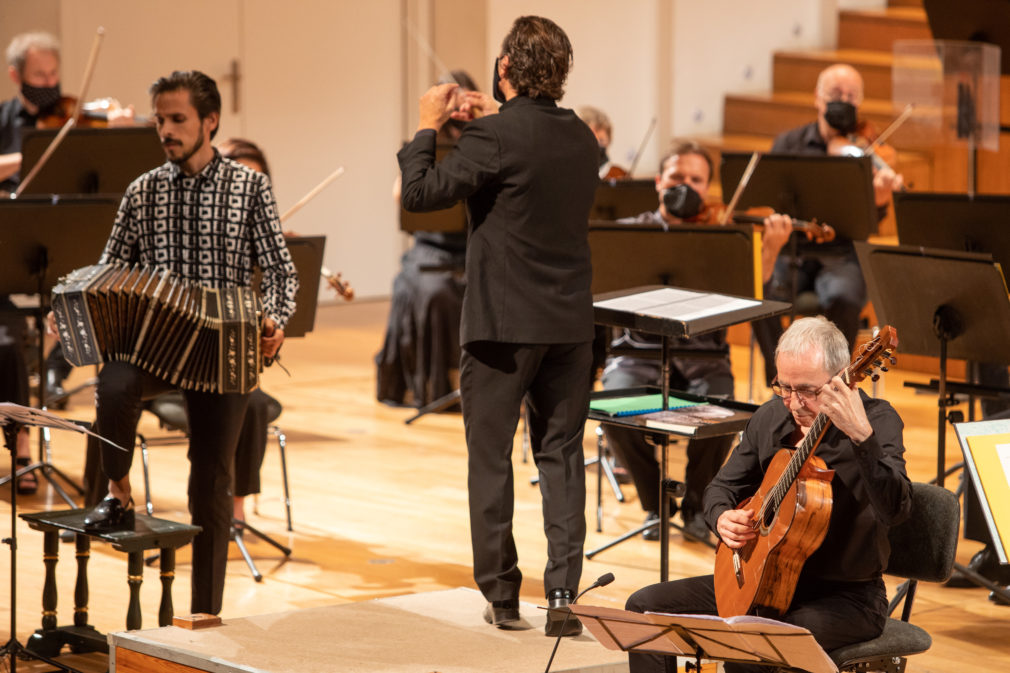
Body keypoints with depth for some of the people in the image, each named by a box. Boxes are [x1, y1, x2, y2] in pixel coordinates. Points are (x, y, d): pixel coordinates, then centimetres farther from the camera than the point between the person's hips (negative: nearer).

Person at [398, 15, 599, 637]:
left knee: (491, 457, 7)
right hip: (571, 322, 5)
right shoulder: (581, 137, 6)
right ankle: (563, 594, 1)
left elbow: (420, 193, -15)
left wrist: (429, 128, -1)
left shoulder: (496, 137, -15)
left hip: (504, 323, -5)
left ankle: (501, 594, 11)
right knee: (562, 456, 8)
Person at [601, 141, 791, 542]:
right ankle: (655, 504, -3)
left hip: (702, 355, 0)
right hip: (639, 352, 0)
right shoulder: (630, 233, 11)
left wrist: (771, 249, -23)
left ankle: (697, 505, -1)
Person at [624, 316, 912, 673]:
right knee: (646, 606, 0)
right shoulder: (771, 417, 4)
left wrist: (862, 435, -47)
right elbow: (724, 485, 17)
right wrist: (722, 517, -7)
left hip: (844, 595, -7)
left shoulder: (876, 420, -16)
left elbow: (894, 510, -34)